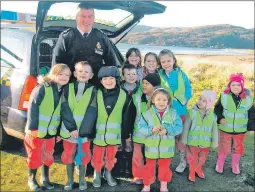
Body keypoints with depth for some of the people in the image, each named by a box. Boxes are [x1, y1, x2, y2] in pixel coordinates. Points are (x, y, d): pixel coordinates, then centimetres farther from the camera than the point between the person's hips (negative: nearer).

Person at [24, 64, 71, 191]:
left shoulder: (63, 91, 5)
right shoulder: (42, 87, -14)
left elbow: (61, 112, 8)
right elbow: (33, 107, -17)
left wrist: (58, 131, 8)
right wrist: (32, 127, -21)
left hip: (51, 131, 5)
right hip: (36, 130, -5)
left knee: (48, 156, 16)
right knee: (35, 157, 9)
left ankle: (45, 178, 35)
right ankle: (32, 179, 29)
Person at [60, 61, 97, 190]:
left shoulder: (93, 91, 0)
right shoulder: (68, 88, 3)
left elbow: (91, 113, -8)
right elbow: (65, 110, -5)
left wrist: (81, 130, -16)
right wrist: (71, 128, -15)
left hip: (85, 132, -1)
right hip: (69, 130, 1)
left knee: (83, 156, 10)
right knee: (69, 156, 11)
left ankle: (82, 180, 28)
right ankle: (70, 180, 29)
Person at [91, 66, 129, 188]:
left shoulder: (123, 95, -4)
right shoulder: (97, 94, -6)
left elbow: (125, 116, 1)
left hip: (114, 133, 1)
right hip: (99, 132, -1)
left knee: (111, 156, 16)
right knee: (97, 156, 10)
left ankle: (108, 173, 40)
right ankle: (97, 174, 35)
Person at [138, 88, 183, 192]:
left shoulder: (173, 113, -7)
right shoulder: (147, 113, -10)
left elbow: (179, 128, -10)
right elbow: (141, 128, -12)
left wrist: (167, 131, -25)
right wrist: (151, 129, -30)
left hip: (167, 148, 1)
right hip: (151, 148, -1)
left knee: (165, 167, 18)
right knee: (149, 167, 15)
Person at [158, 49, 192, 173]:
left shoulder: (181, 74, -4)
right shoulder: (158, 76, -2)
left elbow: (188, 90, -1)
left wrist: (182, 101, -10)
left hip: (180, 111, -1)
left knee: (179, 137, 11)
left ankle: (183, 161, 29)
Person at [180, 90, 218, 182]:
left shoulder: (212, 115, -7)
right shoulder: (192, 112, -15)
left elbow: (214, 130, 2)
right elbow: (186, 127, -9)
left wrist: (214, 143, 5)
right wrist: (184, 139, -6)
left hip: (205, 143, 3)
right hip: (192, 142, -2)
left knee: (202, 159, 22)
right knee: (192, 159, 14)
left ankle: (198, 169, 49)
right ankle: (192, 172, 37)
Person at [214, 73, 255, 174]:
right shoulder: (224, 96, -10)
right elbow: (217, 109, 1)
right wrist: (220, 118, -15)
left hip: (240, 130, 1)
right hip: (225, 129, -1)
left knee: (238, 148, 17)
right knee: (223, 148, 10)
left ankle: (235, 165, 40)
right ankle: (219, 164, 33)